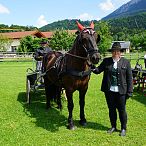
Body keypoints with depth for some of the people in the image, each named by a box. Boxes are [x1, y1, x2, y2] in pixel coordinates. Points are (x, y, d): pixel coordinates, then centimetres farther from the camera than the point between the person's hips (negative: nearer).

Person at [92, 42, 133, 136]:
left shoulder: (126, 62, -2)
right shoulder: (106, 61, 3)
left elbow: (129, 78, -2)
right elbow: (99, 70, 0)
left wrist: (130, 91, -5)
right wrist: (94, 69, -24)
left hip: (121, 91, -2)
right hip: (109, 90, 2)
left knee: (122, 110, 8)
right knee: (111, 109, 15)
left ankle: (123, 128, 26)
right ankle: (113, 127, 32)